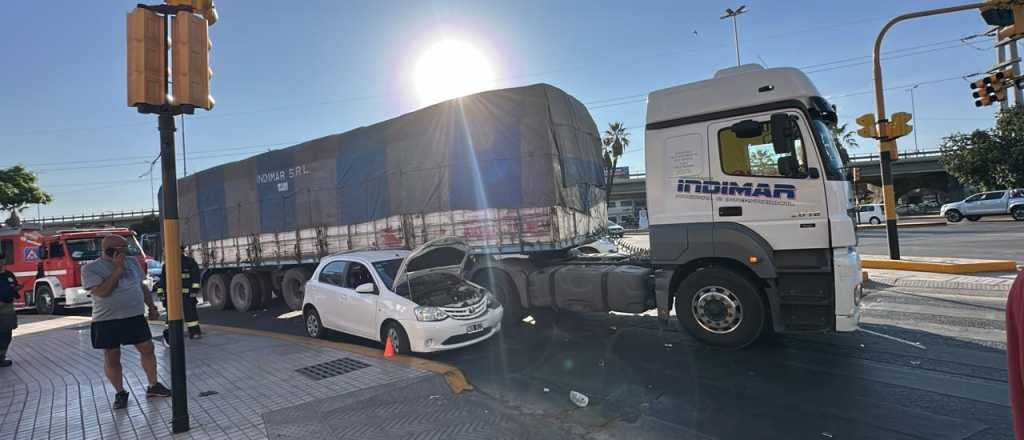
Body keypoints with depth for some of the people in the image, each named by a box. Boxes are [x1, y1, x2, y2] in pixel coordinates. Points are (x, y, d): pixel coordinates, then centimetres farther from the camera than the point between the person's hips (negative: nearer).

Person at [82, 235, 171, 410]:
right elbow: (101, 292, -22)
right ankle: (120, 393, 21)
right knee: (112, 358, 6)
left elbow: (142, 286, 15)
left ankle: (153, 386, 18)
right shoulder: (90, 269, -8)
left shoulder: (132, 262, 6)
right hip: (107, 321, -4)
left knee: (147, 349, 5)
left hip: (135, 316, 4)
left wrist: (152, 307, 11)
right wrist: (117, 269, -21)